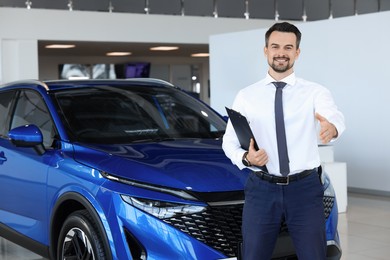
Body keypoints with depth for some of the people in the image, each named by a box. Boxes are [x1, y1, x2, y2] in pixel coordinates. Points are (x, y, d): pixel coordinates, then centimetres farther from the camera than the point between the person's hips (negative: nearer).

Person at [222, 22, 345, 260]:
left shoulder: (316, 92, 0)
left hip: (305, 189, -1)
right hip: (261, 189, 1)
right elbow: (229, 142, 6)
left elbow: (335, 118, -21)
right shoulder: (246, 96, 5)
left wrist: (332, 127, -46)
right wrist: (245, 158, -16)